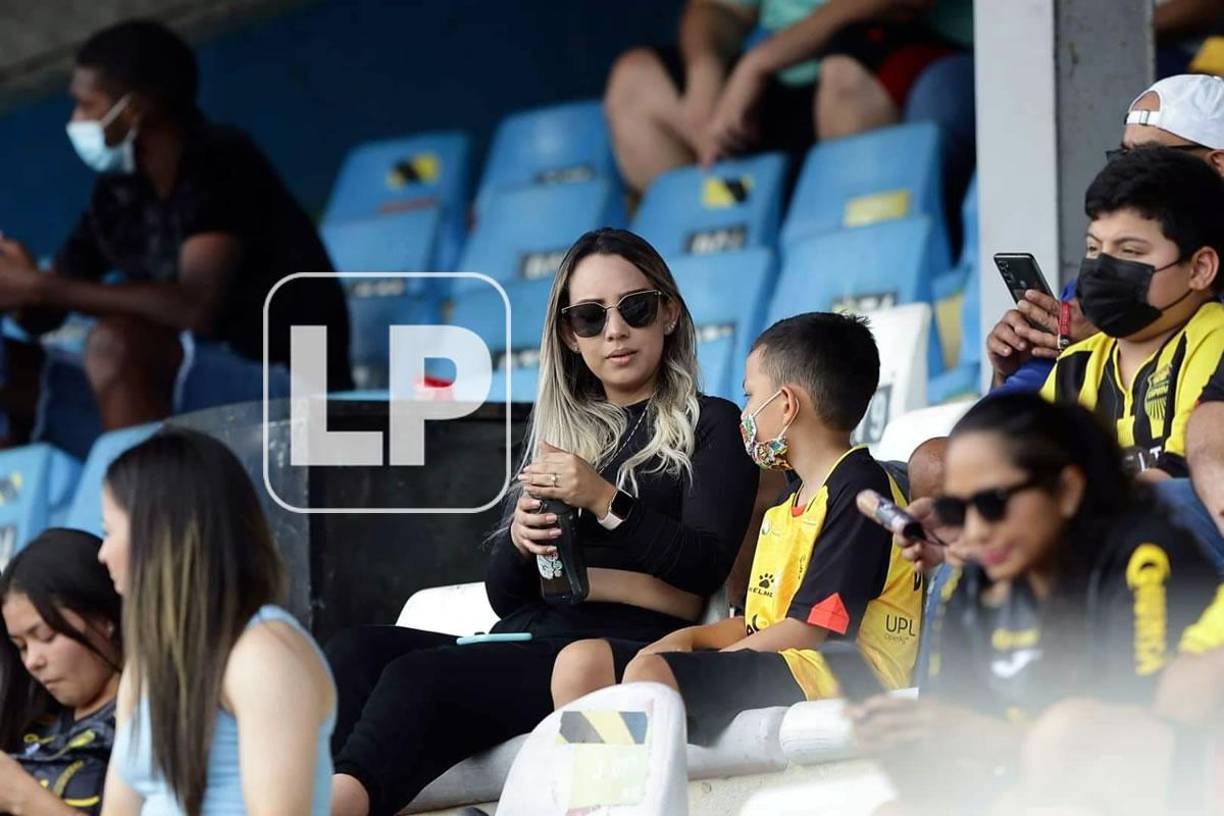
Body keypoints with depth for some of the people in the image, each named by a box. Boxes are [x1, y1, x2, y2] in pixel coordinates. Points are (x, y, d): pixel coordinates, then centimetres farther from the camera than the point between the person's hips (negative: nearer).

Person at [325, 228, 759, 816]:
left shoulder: (709, 426, 12)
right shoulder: (556, 430, 27)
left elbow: (708, 568, -3)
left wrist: (604, 501, -14)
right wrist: (519, 541, -1)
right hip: (526, 637, 6)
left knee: (415, 676, -33)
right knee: (357, 651, -26)